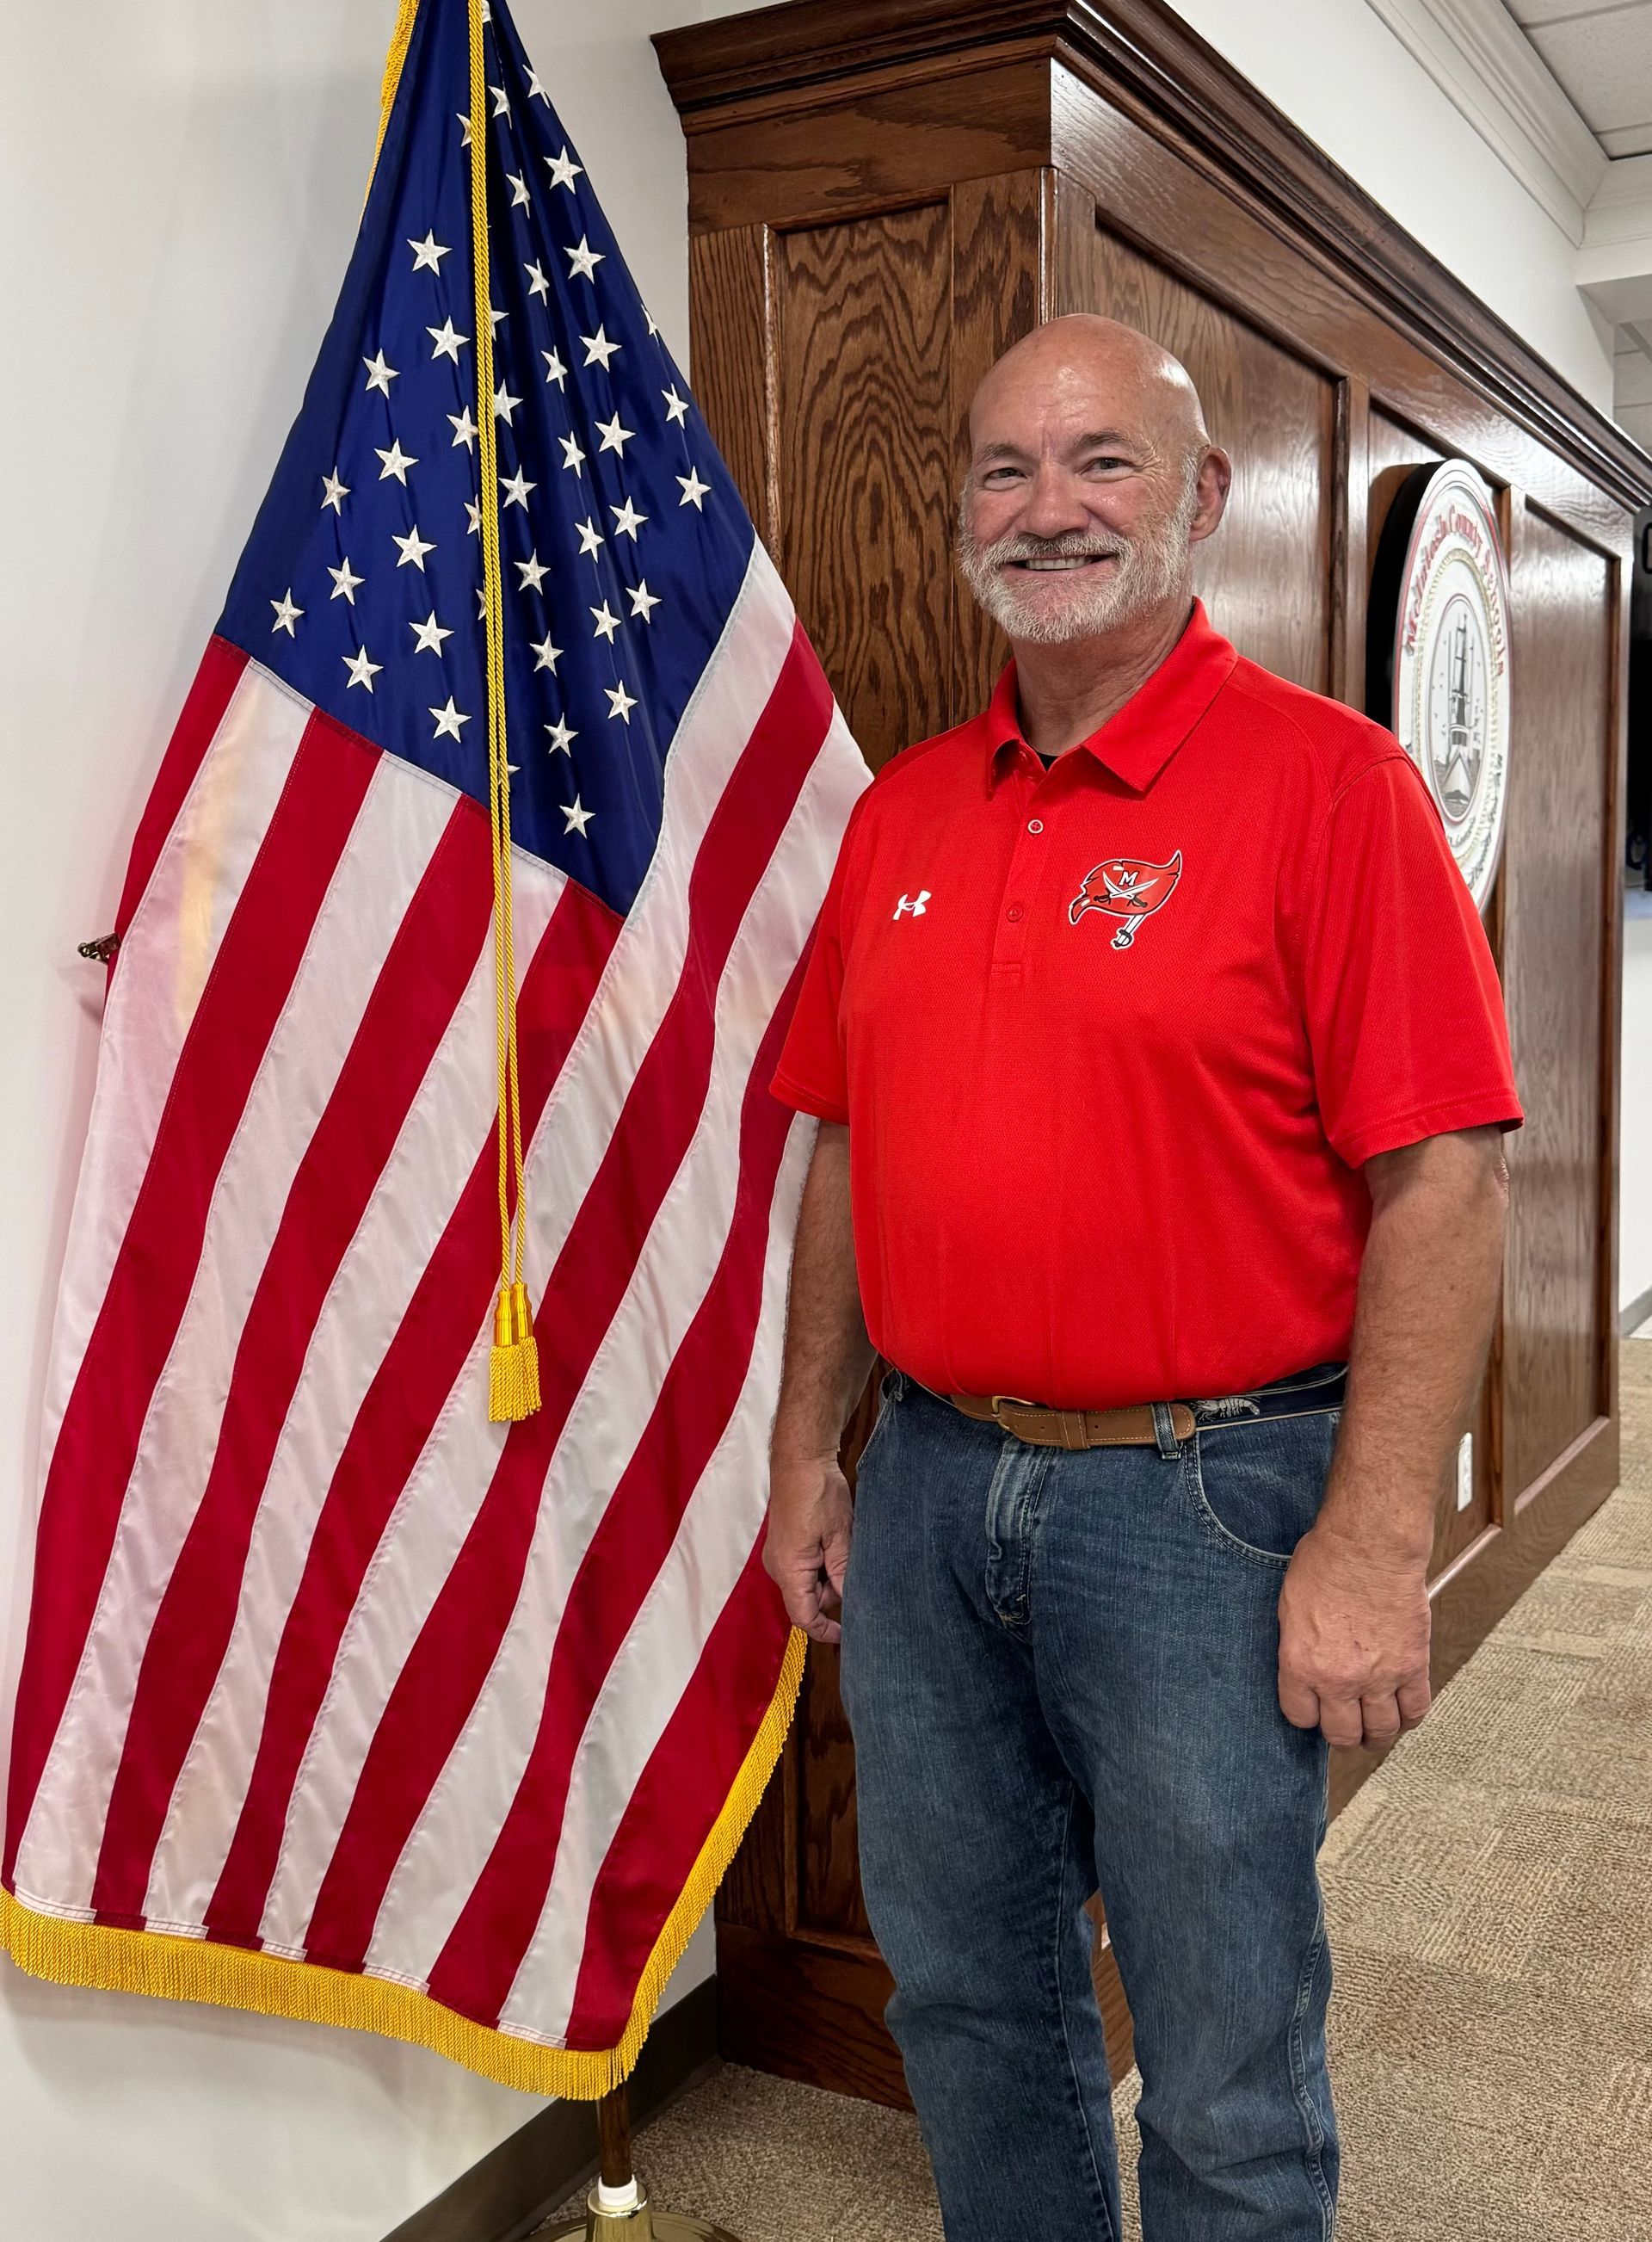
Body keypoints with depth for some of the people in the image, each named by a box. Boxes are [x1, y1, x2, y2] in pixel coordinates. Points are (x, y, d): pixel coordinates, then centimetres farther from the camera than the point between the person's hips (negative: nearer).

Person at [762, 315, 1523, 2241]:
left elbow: (1439, 1181, -14)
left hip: (1200, 1499, -5)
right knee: (962, 1995, 21)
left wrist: (1372, 1545, -18)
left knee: (1226, 2088, 10)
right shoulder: (904, 811, 9)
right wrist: (806, 1452, 12)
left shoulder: (1326, 781, -9)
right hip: (925, 1486, 6)